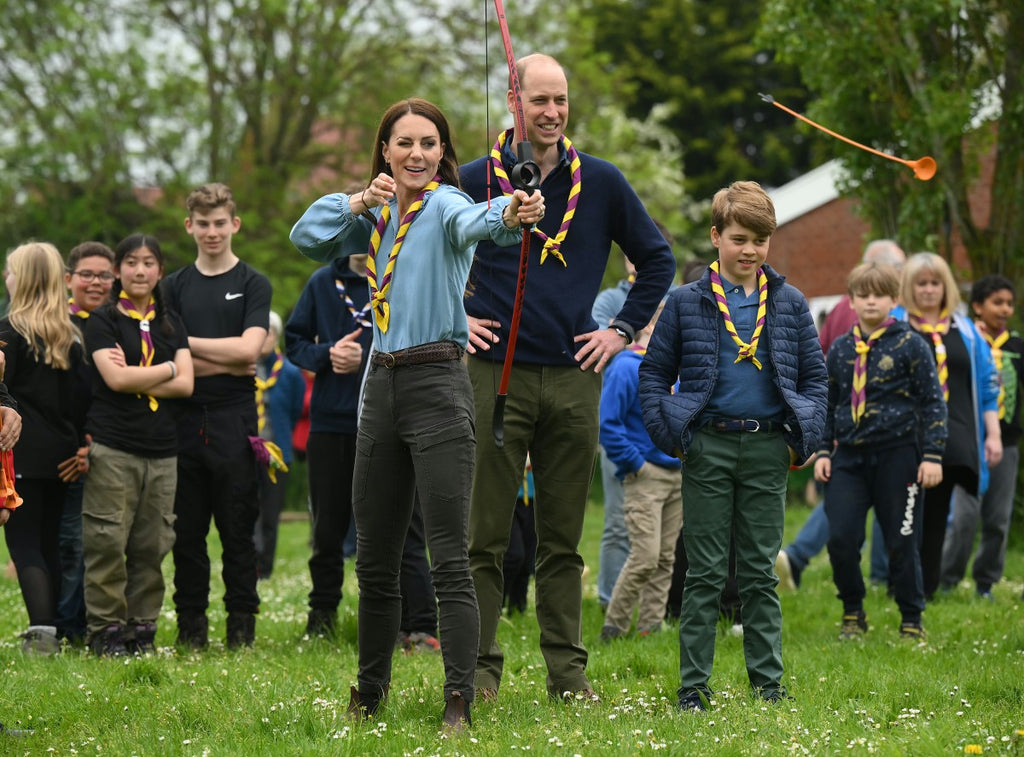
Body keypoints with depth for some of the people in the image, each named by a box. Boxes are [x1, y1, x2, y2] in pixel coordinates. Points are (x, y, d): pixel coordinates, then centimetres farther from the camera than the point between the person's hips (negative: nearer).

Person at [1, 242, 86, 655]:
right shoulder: (72, 337, 11)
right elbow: (79, 398, 10)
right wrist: (77, 449, 11)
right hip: (60, 454, 6)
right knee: (49, 542, 13)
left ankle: (42, 630, -20)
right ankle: (51, 631, 13)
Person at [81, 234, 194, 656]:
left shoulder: (171, 324, 15)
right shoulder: (102, 321, 2)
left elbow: (185, 385, 3)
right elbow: (115, 378, -12)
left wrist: (133, 377, -7)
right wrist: (167, 369, -1)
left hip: (161, 449, 4)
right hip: (112, 447, -4)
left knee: (152, 545, 3)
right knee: (107, 542, -7)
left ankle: (142, 628, 11)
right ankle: (106, 630, -1)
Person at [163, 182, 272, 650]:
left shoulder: (253, 285, 5)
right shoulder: (175, 287, 12)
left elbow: (249, 349, -8)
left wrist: (188, 343, -4)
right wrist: (227, 364, -7)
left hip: (235, 419, -2)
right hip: (184, 419, 2)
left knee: (238, 530, -1)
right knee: (187, 531, 3)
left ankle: (242, 624, 2)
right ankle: (191, 625, 8)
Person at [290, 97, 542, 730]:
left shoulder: (445, 204, -7)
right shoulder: (378, 215, 14)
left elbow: (472, 221, -30)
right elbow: (309, 238, 11)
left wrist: (509, 216, -54)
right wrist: (359, 202, -4)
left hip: (438, 386, -7)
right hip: (382, 386, 7)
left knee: (450, 559, -10)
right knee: (375, 558, 14)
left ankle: (460, 704, -11)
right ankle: (370, 692, 27)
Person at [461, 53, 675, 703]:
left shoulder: (601, 182, 7)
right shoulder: (477, 180, 2)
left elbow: (657, 259, 17)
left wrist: (624, 329, 9)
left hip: (574, 377, 2)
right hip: (497, 374, -2)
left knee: (564, 538, 6)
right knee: (487, 534, -2)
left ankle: (568, 670, 10)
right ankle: (480, 667, 3)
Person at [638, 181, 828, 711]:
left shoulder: (790, 305, 8)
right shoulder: (687, 303, 3)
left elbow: (814, 374, 13)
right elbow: (654, 372, 6)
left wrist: (805, 438, 1)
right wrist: (670, 434, -6)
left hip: (767, 448, 1)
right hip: (709, 446, -1)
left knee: (760, 572, 7)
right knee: (705, 573, 1)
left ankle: (768, 683, 11)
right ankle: (693, 685, 5)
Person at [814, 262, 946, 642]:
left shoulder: (910, 345, -1)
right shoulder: (839, 350, 9)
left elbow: (933, 403, 0)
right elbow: (825, 404, 18)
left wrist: (932, 455, -6)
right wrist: (822, 451, 8)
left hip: (898, 454, -3)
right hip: (849, 455, 3)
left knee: (902, 542, 2)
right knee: (840, 538, -7)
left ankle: (912, 621, 15)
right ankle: (853, 615, 11)